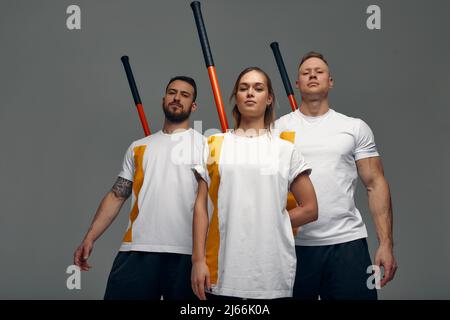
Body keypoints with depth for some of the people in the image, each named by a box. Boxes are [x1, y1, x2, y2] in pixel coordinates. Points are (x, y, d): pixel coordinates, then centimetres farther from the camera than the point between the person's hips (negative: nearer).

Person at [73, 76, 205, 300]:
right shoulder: (138, 147, 20)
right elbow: (116, 196, 17)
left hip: (187, 253, -2)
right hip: (137, 250, 2)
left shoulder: (204, 145, 9)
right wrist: (90, 238, 6)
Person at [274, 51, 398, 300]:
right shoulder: (278, 129, 6)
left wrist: (386, 243, -4)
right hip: (293, 243, 0)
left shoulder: (356, 128, 7)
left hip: (347, 242, 0)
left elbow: (375, 185, 4)